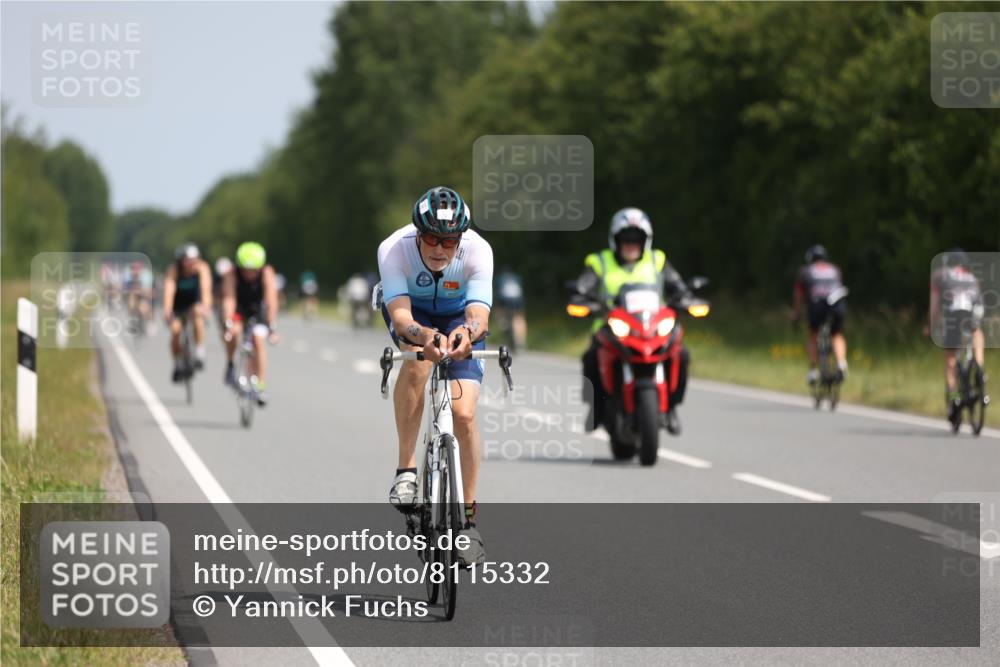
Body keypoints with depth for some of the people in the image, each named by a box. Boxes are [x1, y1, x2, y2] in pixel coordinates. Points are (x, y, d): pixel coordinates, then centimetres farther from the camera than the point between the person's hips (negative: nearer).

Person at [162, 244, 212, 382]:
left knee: (197, 314, -33)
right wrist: (167, 311, -55)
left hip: (194, 303, 0)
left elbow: (206, 287, -37)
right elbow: (169, 289, -38)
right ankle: (178, 365, 2)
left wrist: (205, 305, -56)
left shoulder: (202, 267, -23)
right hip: (177, 305, 0)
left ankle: (199, 354, -22)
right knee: (175, 329, -22)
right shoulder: (174, 270, -25)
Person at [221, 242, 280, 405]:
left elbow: (271, 301, -35)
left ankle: (260, 386, -14)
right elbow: (228, 300, -38)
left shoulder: (267, 273, -29)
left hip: (258, 310, 1)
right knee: (234, 331, -31)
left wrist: (273, 327, -42)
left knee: (258, 340, -20)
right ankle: (230, 365, -7)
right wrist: (229, 324, -51)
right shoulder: (232, 275, -29)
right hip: (238, 310, 0)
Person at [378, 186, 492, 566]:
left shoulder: (477, 251, -32)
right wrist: (427, 336, -64)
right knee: (418, 360, -36)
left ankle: (467, 518, 1)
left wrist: (467, 332, -64)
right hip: (411, 311, 0)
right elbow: (400, 316, -42)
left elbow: (479, 316, -41)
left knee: (464, 414, -14)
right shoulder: (394, 249, -34)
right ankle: (406, 469, -24)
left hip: (459, 317, 1)